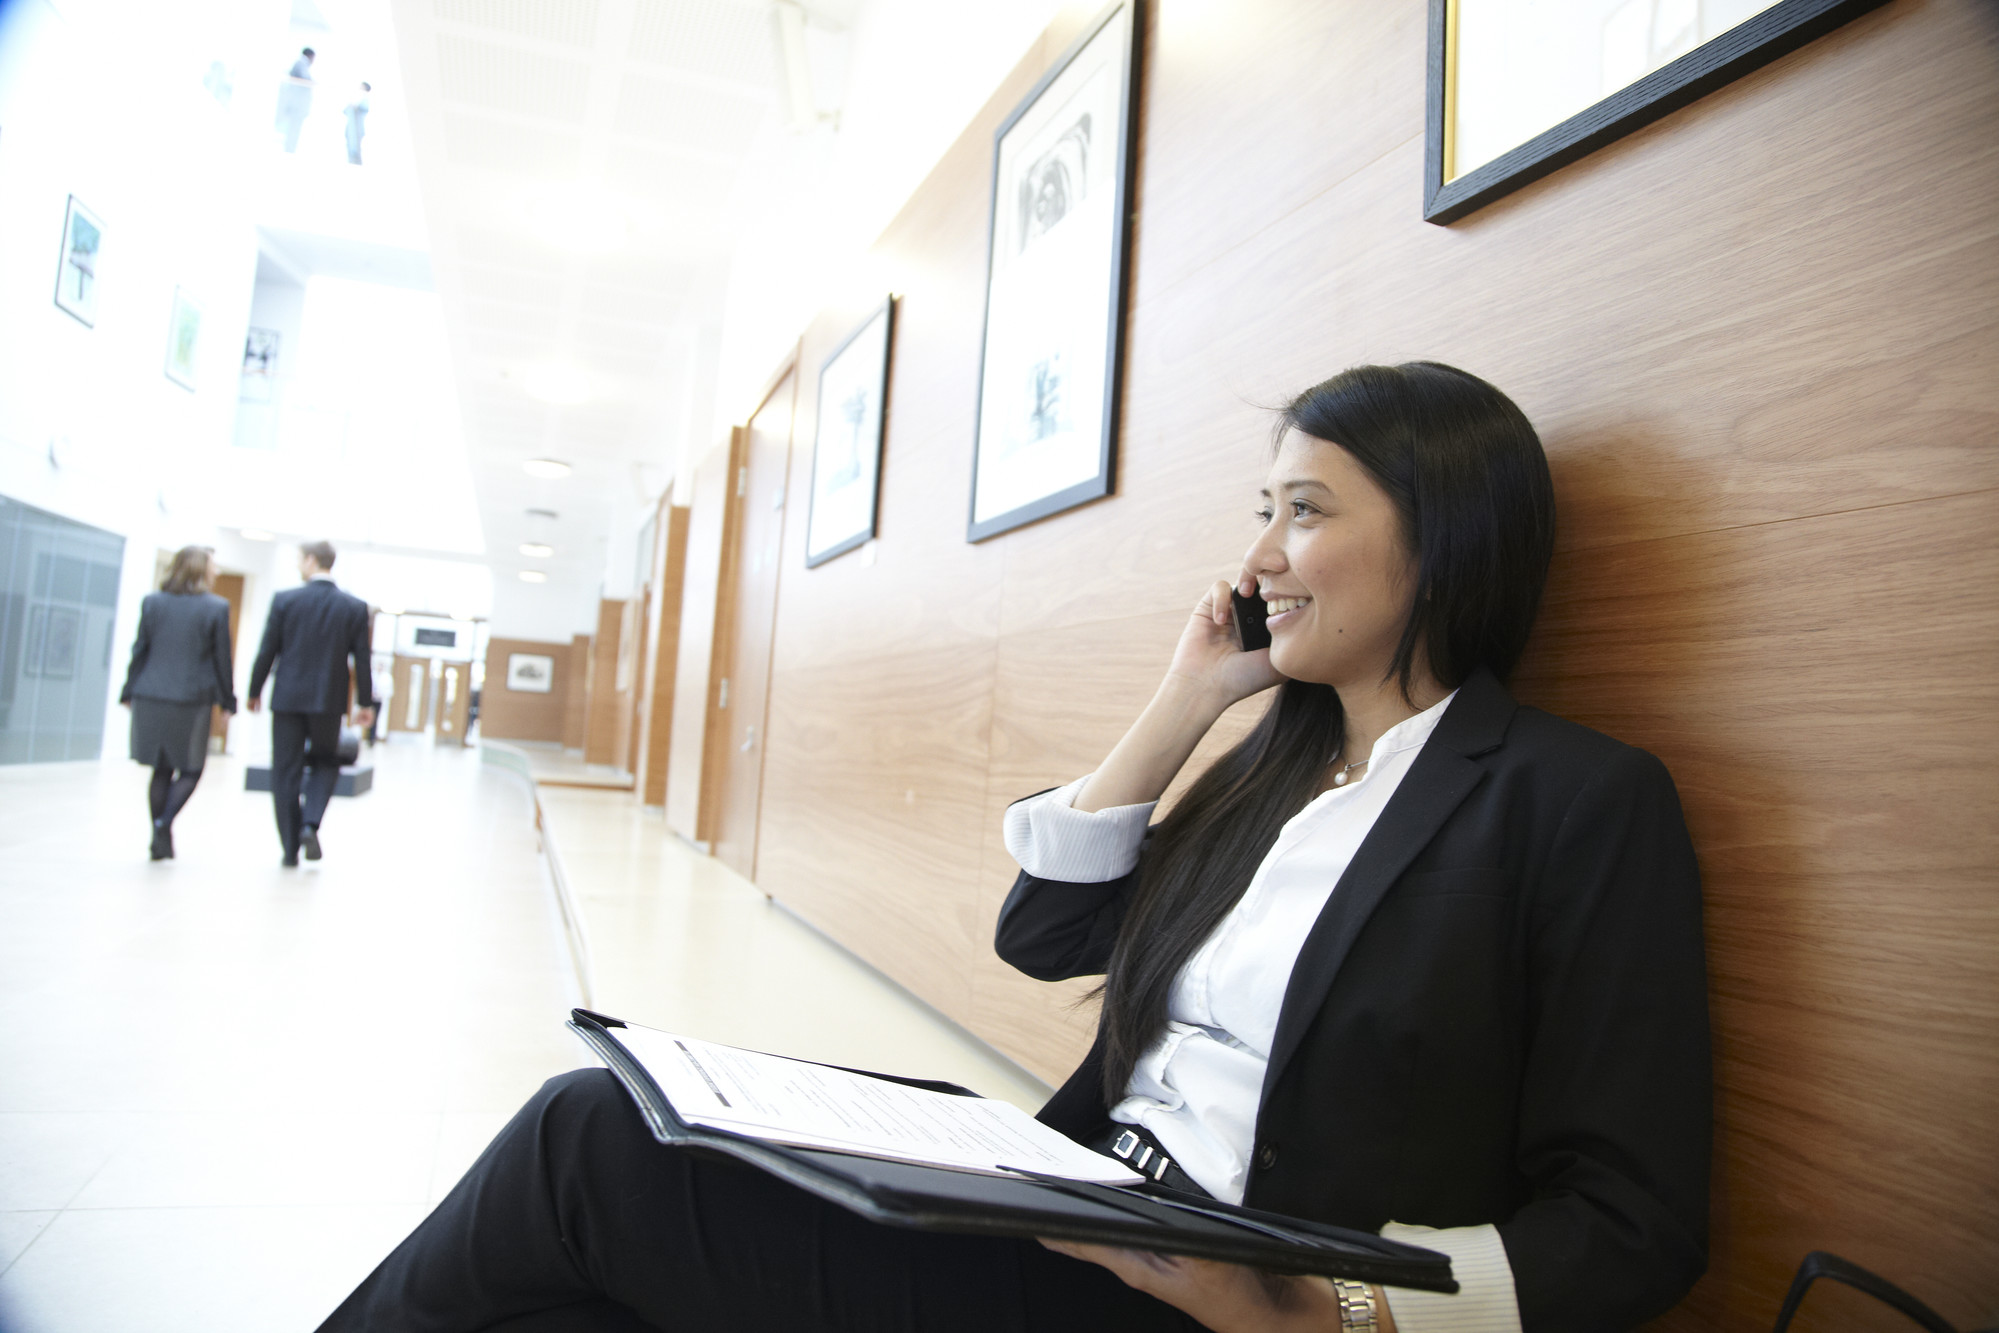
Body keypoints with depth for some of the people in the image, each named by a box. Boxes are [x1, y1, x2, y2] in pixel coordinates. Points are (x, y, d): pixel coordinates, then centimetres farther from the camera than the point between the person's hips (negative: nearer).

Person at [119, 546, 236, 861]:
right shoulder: (216, 608, -7)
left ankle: (161, 840, 14)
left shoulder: (151, 602, 4)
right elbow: (222, 660, -3)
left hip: (151, 698, 4)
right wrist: (228, 701, 5)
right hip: (192, 700, -4)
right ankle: (164, 823, -11)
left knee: (162, 770, 12)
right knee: (190, 770, 9)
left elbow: (140, 651, 6)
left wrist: (129, 693, 13)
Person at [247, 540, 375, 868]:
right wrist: (365, 703, 8)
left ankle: (291, 848, 9)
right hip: (329, 700, 1)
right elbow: (362, 659, -1)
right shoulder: (355, 607, -3)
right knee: (326, 763, 19)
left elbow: (267, 652, -2)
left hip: (288, 697, -1)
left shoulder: (285, 600, -5)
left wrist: (254, 692, 10)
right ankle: (310, 823, -4)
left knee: (285, 773, 7)